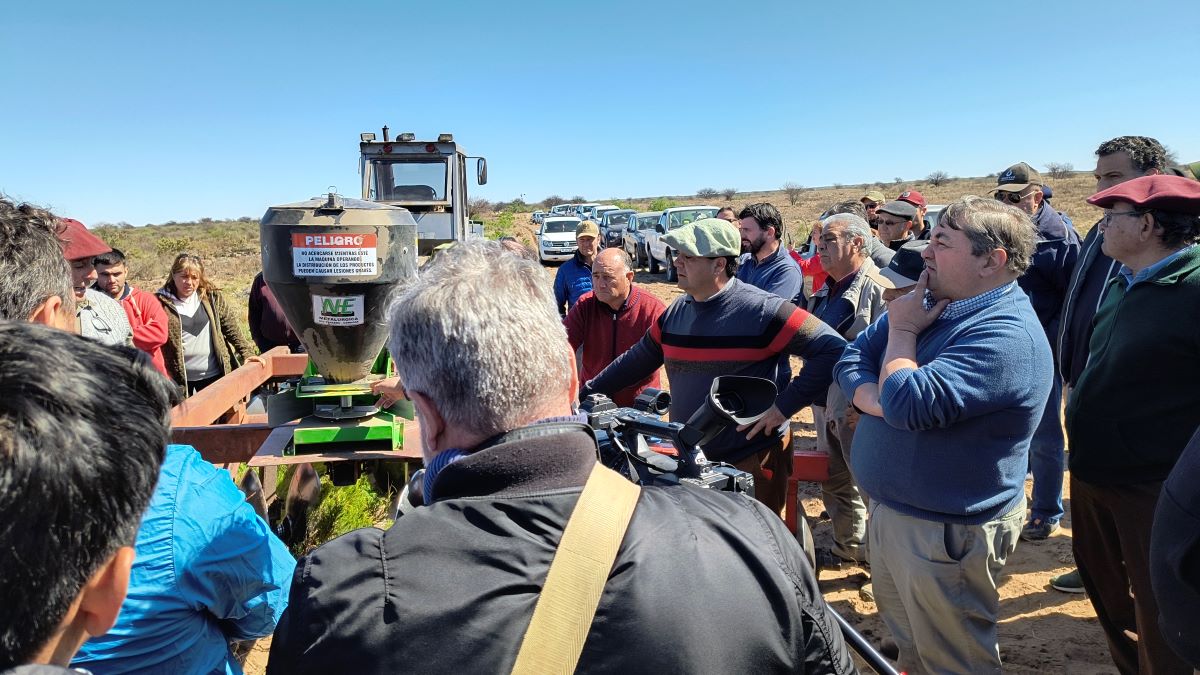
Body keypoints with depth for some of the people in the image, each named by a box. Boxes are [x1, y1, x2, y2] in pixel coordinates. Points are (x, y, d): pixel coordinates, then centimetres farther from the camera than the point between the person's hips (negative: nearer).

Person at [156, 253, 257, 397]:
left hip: (213, 374, 2)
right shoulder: (161, 302, -7)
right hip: (178, 378, -2)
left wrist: (247, 353, -2)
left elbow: (231, 327, 4)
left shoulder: (212, 297, 0)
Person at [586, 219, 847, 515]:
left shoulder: (762, 310, -18)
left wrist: (784, 407, -20)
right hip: (690, 459, 6)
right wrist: (587, 393, 15)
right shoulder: (676, 312, 4)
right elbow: (637, 360, 15)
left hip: (753, 461, -6)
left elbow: (832, 349, -19)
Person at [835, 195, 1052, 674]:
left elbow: (909, 404, -33)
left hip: (945, 534, -8)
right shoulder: (929, 303, 4)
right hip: (888, 512, 8)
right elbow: (850, 362, 2)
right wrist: (878, 400, -20)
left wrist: (901, 330, -17)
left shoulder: (1007, 335, -25)